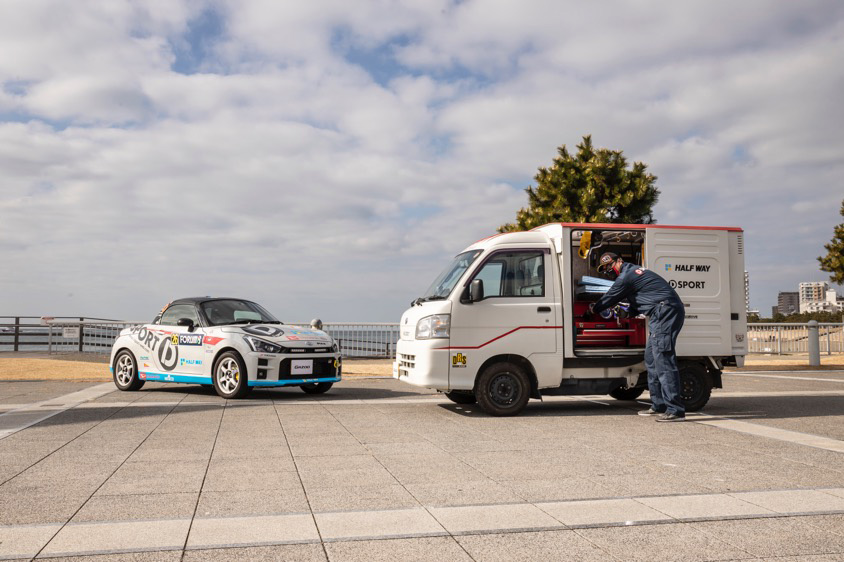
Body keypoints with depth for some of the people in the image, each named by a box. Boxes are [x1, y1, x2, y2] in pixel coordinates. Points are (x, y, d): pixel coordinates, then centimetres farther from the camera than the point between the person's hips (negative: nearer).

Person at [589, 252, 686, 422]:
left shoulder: (626, 277, -6)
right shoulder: (635, 270, 26)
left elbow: (609, 299, 5)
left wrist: (594, 308, 22)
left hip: (665, 311, -11)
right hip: (667, 313, 11)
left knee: (662, 359, -15)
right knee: (651, 358, 14)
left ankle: (675, 410, -19)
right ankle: (659, 405, 16)